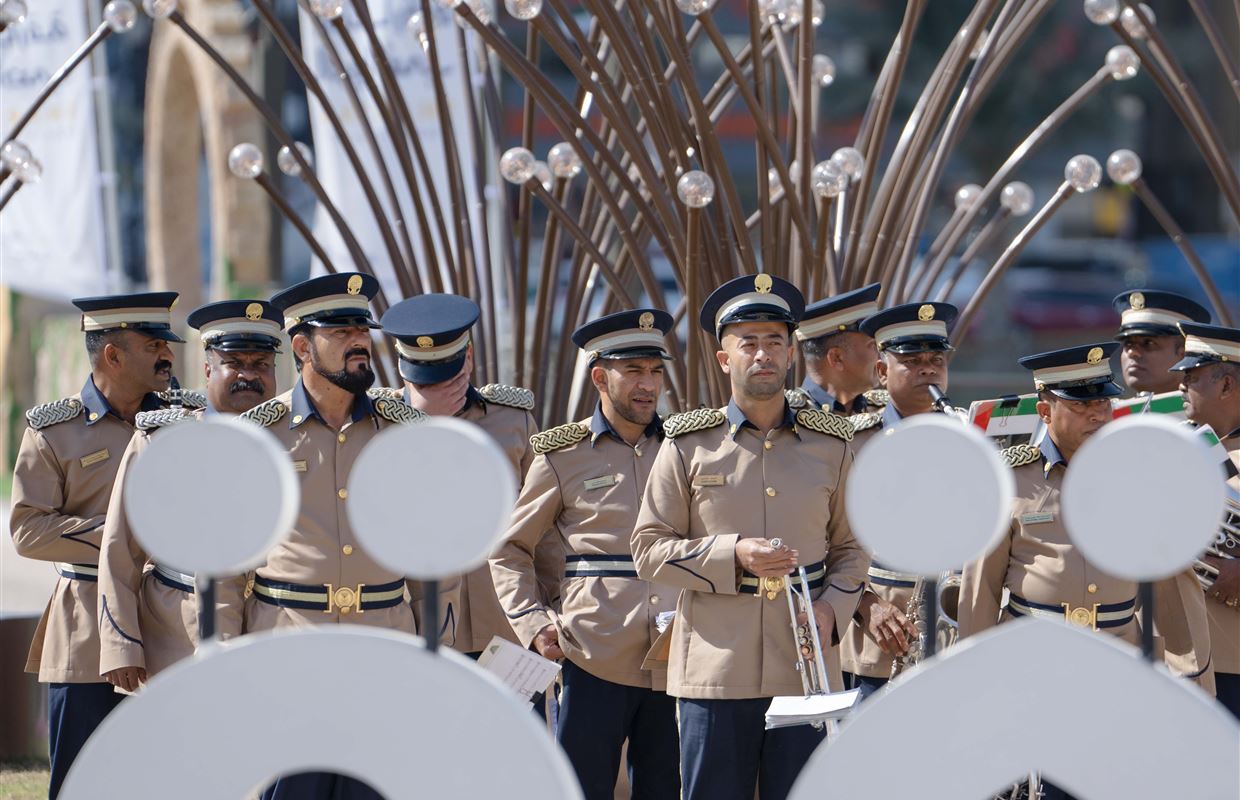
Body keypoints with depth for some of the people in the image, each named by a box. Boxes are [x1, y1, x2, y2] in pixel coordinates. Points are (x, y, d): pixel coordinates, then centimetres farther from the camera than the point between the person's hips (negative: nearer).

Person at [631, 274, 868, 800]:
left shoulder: (831, 445, 10)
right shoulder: (688, 445, 4)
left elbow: (850, 547, 15)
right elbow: (648, 549, 2)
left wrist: (832, 609, -5)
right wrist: (732, 556, -13)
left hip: (805, 671, 2)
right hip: (715, 671, -1)